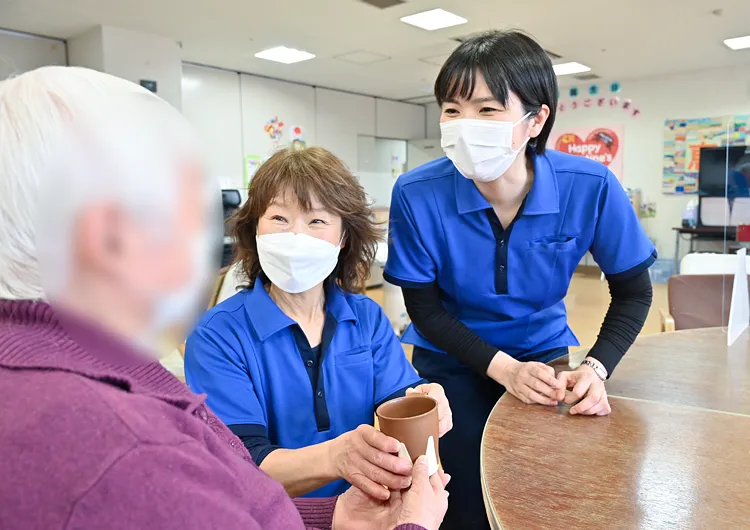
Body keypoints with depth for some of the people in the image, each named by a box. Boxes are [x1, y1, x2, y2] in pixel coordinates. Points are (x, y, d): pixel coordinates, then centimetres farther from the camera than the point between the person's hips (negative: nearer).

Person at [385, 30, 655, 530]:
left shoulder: (591, 187, -22)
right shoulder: (417, 194, -24)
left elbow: (633, 292, -6)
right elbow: (424, 306, -13)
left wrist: (596, 369, -21)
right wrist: (504, 369, -21)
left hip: (543, 352, 2)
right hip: (453, 359, -1)